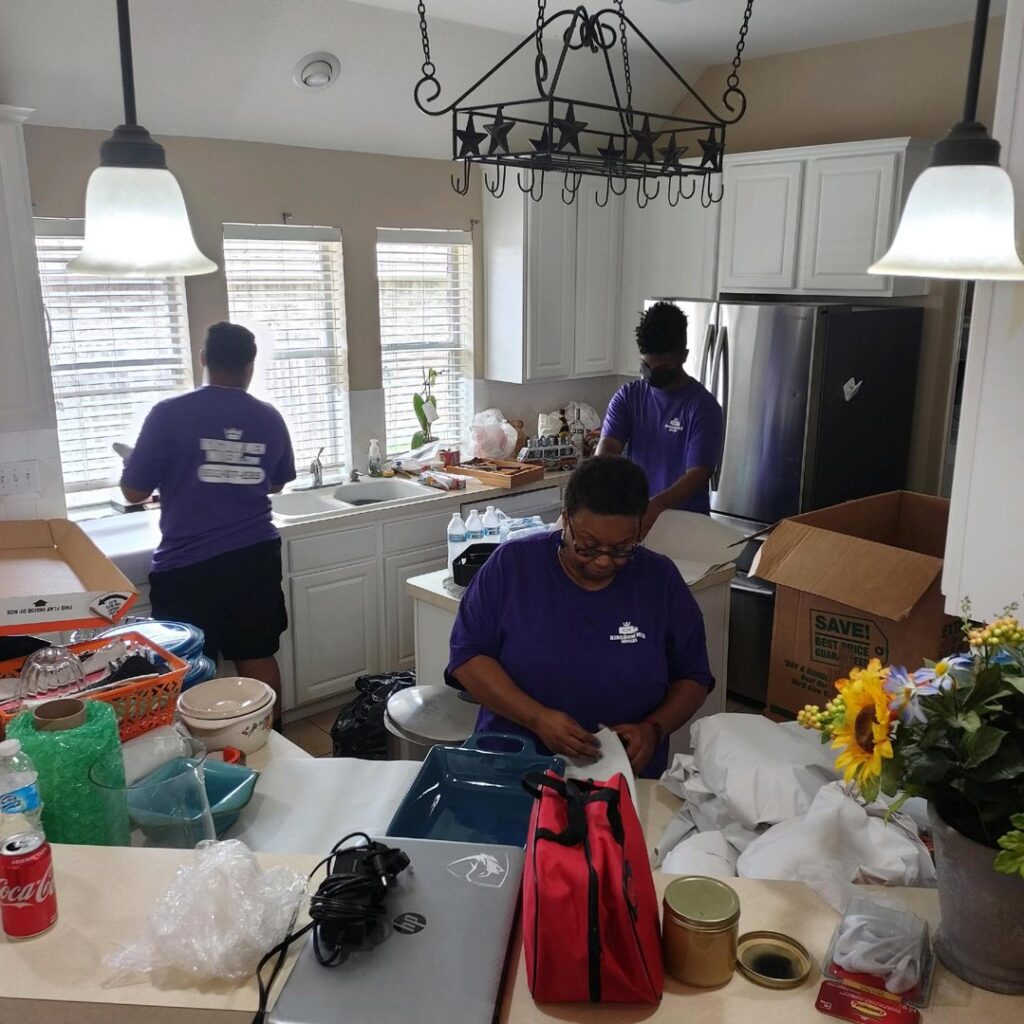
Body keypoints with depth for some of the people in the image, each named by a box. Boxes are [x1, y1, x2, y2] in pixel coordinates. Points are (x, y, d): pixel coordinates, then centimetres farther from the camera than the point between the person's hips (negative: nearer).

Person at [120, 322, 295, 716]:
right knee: (258, 658, 15)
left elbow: (134, 491, -6)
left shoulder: (169, 414, -10)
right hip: (255, 557, 4)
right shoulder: (269, 418, 2)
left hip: (188, 565, -4)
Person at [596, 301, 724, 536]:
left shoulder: (703, 407, -11)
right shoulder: (627, 396, 0)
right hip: (634, 514, 3)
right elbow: (607, 447, -11)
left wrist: (656, 506, -37)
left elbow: (698, 476, -19)